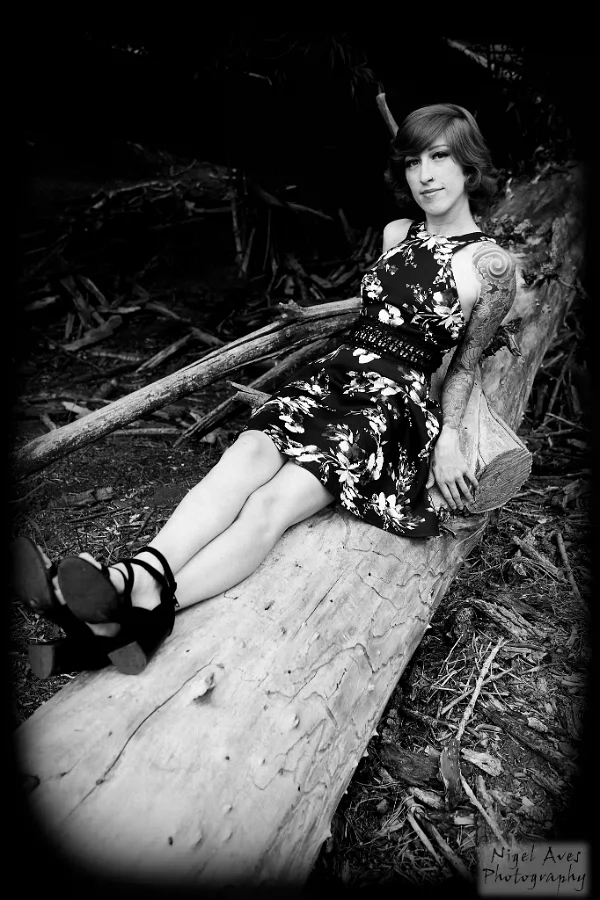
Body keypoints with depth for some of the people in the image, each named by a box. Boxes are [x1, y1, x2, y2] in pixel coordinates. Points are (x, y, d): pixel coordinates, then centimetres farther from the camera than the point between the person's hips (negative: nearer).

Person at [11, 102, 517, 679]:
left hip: (395, 405, -5)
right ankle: (136, 575, -45)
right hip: (328, 377, 5)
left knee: (274, 501, -29)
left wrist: (447, 439, -4)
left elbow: (463, 367, 7)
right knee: (245, 457, -27)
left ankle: (131, 615, -45)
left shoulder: (491, 264, 2)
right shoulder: (395, 233, 17)